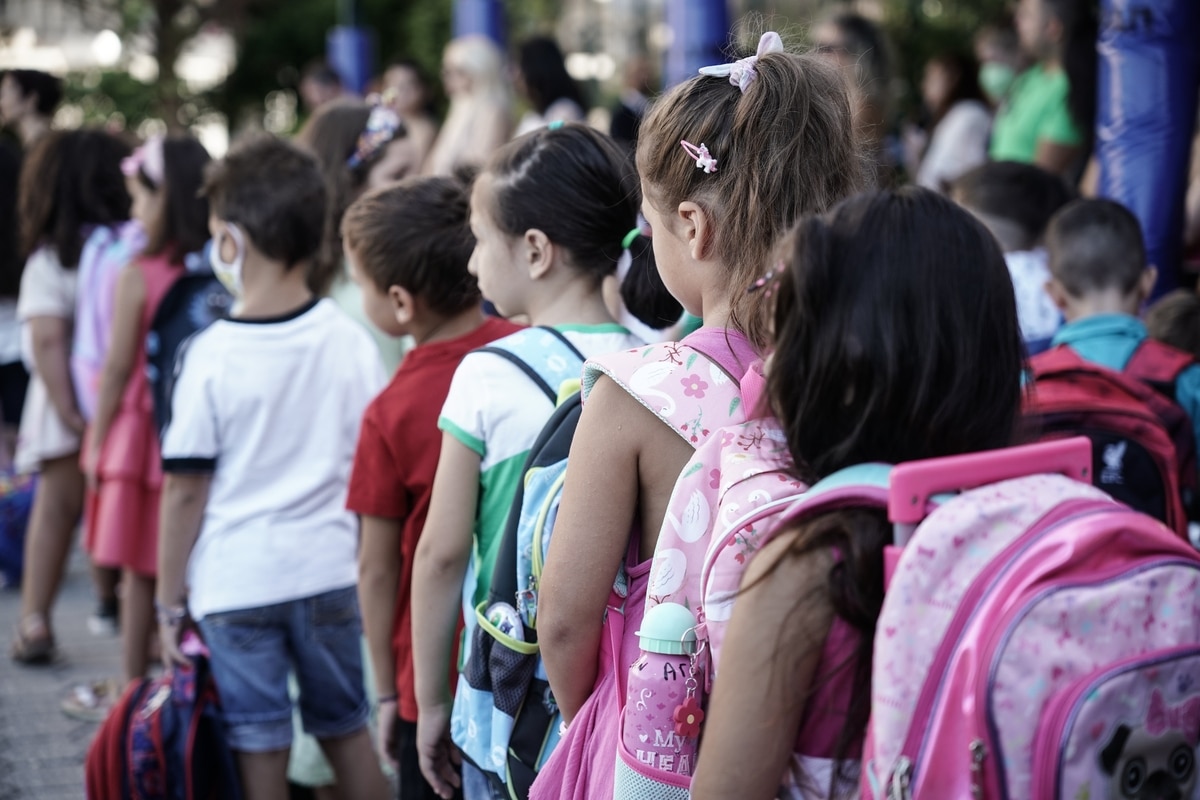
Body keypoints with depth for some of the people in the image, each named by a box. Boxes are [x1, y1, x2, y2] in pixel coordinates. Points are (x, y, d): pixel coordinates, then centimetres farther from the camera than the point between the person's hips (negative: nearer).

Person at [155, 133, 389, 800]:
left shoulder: (211, 355, -14)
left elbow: (185, 492, -9)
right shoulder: (350, 341, -4)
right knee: (347, 730, 17)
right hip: (331, 570, 4)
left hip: (236, 582, -3)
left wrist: (170, 602, 1)